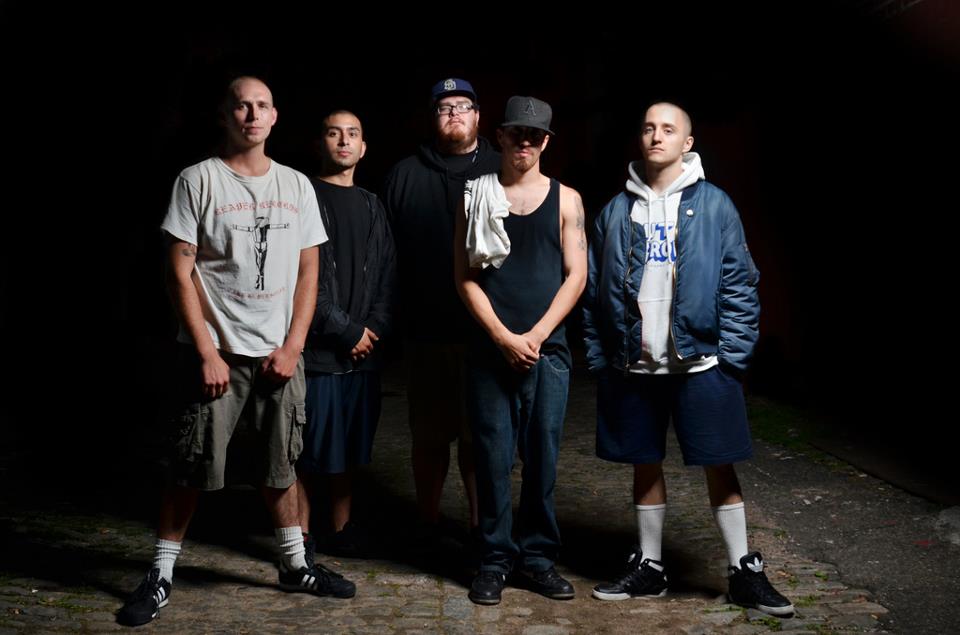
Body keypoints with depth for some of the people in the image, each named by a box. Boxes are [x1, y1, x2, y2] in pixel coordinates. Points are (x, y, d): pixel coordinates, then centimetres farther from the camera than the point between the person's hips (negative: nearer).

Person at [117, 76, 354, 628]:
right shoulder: (199, 180, -3)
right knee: (192, 469, 1)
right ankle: (162, 576, 15)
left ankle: (296, 565, 26)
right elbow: (180, 273, -6)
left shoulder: (297, 185, 8)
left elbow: (308, 271, 8)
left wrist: (293, 347, -1)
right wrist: (208, 353, -11)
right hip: (217, 353, -3)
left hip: (280, 354, 3)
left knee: (280, 466, 13)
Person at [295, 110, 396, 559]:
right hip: (317, 348, -5)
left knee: (350, 446, 12)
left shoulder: (371, 206, 16)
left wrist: (376, 329, -2)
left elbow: (386, 274, 13)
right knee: (308, 450, 0)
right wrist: (346, 330, -11)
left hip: (363, 350, 6)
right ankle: (301, 537, 11)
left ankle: (342, 530, 23)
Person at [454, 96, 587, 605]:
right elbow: (465, 276, 2)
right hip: (489, 348, 0)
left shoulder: (565, 199, 8)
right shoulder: (477, 196, 7)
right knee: (493, 457, 1)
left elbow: (576, 275, 3)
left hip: (548, 349, 1)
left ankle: (538, 557, 16)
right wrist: (503, 337, -8)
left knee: (542, 457, 4)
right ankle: (495, 559, 12)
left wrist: (535, 336, -8)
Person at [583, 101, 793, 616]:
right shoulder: (617, 211, 6)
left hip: (701, 362, -2)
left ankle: (744, 572, 18)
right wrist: (598, 357, 2)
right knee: (645, 466, 12)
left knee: (720, 467, 4)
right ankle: (649, 568, 26)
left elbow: (739, 284, -3)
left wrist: (732, 355, -9)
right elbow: (595, 289, 7)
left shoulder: (713, 205, -1)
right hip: (633, 366, 3)